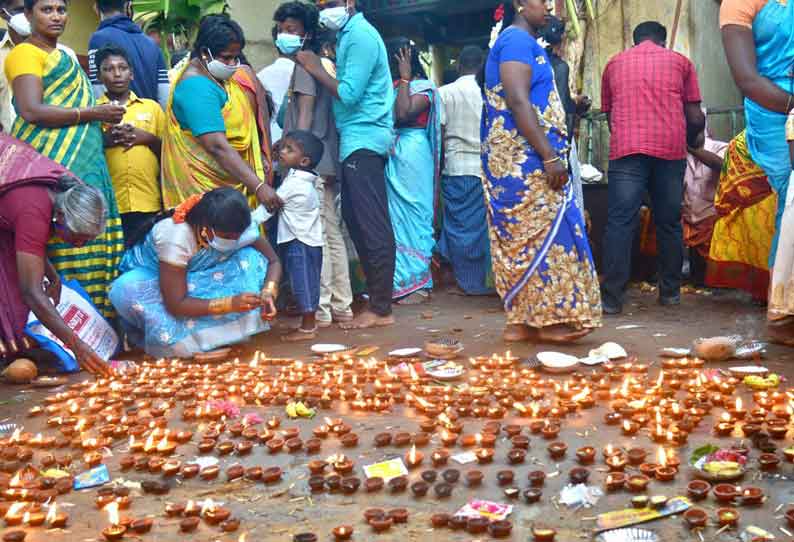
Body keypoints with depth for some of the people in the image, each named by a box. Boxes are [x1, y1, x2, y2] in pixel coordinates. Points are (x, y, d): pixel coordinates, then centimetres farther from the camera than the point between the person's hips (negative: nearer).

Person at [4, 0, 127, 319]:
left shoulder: (64, 57, 26)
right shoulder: (25, 53, -3)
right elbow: (31, 112, -15)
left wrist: (102, 125, 13)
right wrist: (93, 113, -12)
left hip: (84, 164, 8)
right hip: (52, 164, -8)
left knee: (89, 245, 2)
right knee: (65, 245, -12)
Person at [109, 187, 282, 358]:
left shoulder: (236, 228, -24)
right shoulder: (176, 237, -38)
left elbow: (273, 261, -11)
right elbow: (176, 304, -36)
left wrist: (267, 294, -31)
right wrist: (230, 304, -43)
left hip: (196, 276, 4)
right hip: (151, 275, -4)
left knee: (252, 258, -21)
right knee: (128, 291, -39)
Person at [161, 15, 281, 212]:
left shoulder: (215, 76, 10)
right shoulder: (196, 87, -18)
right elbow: (217, 146, -27)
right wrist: (258, 186, -31)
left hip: (232, 183, 9)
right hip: (206, 188, -9)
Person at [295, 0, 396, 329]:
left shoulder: (359, 35, -10)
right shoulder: (350, 34, 19)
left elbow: (348, 94, -16)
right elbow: (348, 92, 14)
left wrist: (316, 69, -7)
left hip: (363, 140, -10)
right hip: (357, 140, 10)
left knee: (372, 226, -8)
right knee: (357, 221, 11)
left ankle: (380, 309, -5)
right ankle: (377, 299, 17)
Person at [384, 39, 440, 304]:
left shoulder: (422, 88, -4)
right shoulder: (392, 86, 16)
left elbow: (403, 114, -20)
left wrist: (404, 79, -13)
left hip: (412, 155, -7)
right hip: (392, 156, 8)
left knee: (412, 214, -5)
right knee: (395, 215, 8)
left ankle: (418, 284, 1)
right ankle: (401, 280, 15)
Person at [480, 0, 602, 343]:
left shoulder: (519, 41, 22)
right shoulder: (518, 39, -9)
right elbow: (518, 102, -20)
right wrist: (549, 156, -23)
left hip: (518, 161, 10)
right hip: (523, 159, -10)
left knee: (524, 238, 8)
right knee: (544, 234, -8)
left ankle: (523, 320, 9)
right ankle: (550, 317, -5)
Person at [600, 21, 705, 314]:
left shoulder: (614, 64, 19)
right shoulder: (680, 62, 16)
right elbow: (696, 119, 11)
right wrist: (686, 141, 30)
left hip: (626, 150, 0)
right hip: (670, 150, 0)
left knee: (620, 223, -4)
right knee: (669, 223, 10)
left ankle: (611, 298, -9)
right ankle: (670, 292, 16)